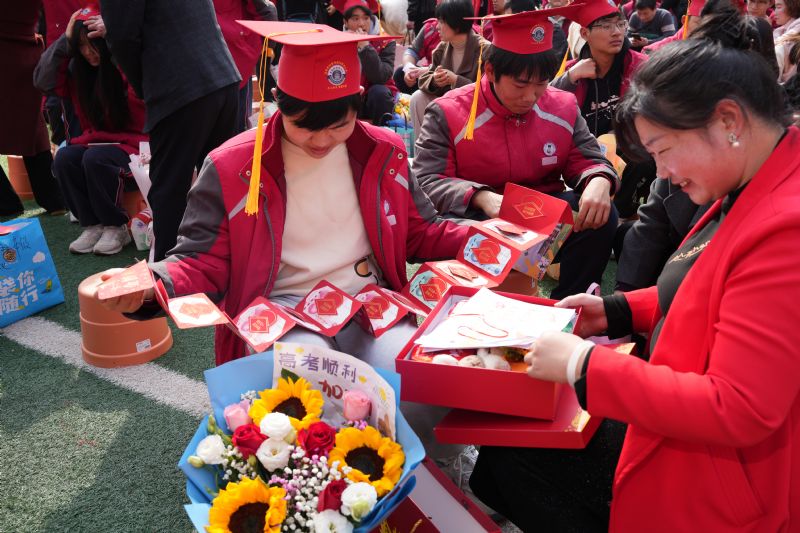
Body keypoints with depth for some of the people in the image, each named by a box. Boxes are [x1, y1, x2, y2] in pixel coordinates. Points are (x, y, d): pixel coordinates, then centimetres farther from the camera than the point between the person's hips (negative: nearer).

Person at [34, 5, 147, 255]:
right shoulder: (79, 71, 6)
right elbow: (43, 81, -2)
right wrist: (65, 40, -8)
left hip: (134, 143, -6)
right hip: (97, 142, 6)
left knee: (95, 158, -33)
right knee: (64, 158, -22)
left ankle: (116, 226, -14)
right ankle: (92, 225, -10)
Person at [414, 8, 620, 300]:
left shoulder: (563, 106, 2)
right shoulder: (448, 112, -10)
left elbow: (587, 161, 5)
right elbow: (427, 181, -15)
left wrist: (599, 183, -22)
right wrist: (480, 196, -34)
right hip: (477, 218, -3)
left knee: (602, 217, -22)